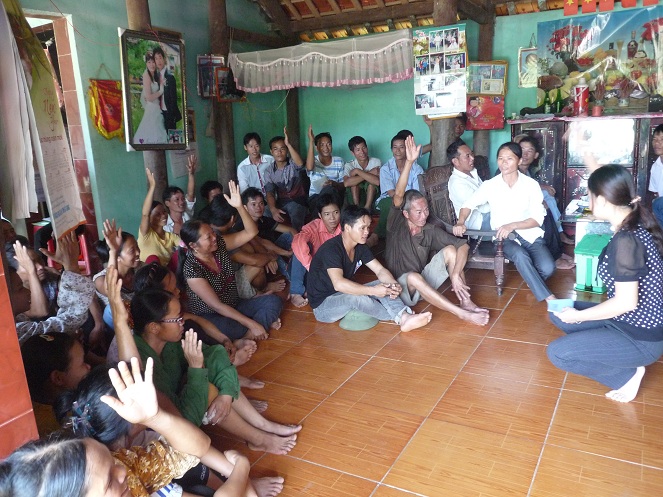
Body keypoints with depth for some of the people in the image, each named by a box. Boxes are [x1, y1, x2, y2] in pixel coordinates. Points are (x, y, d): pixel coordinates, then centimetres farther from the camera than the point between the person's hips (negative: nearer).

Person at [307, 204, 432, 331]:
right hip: (322, 306, -8)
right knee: (356, 297, -36)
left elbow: (380, 270, -3)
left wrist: (393, 285, -25)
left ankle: (405, 316, -30)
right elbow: (339, 284, -39)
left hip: (344, 295, 8)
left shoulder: (360, 247, 0)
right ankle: (399, 318, -17)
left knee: (384, 284, -11)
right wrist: (373, 291, -39)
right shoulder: (331, 249, -26)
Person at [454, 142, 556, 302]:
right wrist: (461, 223, -17)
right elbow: (468, 204, 4)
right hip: (503, 238, -1)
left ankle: (533, 281, 13)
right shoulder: (490, 185, -2)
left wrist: (512, 225, -25)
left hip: (530, 234, 1)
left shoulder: (531, 185, -4)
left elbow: (537, 219, -8)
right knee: (520, 255, -35)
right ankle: (548, 297, -20)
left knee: (547, 269, -24)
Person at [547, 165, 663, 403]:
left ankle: (628, 374, 3)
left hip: (642, 337, -9)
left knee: (557, 353, -10)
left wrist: (577, 315, -17)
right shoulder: (637, 220, -4)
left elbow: (626, 302, -29)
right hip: (637, 321, 9)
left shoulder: (625, 240, -30)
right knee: (558, 315, 12)